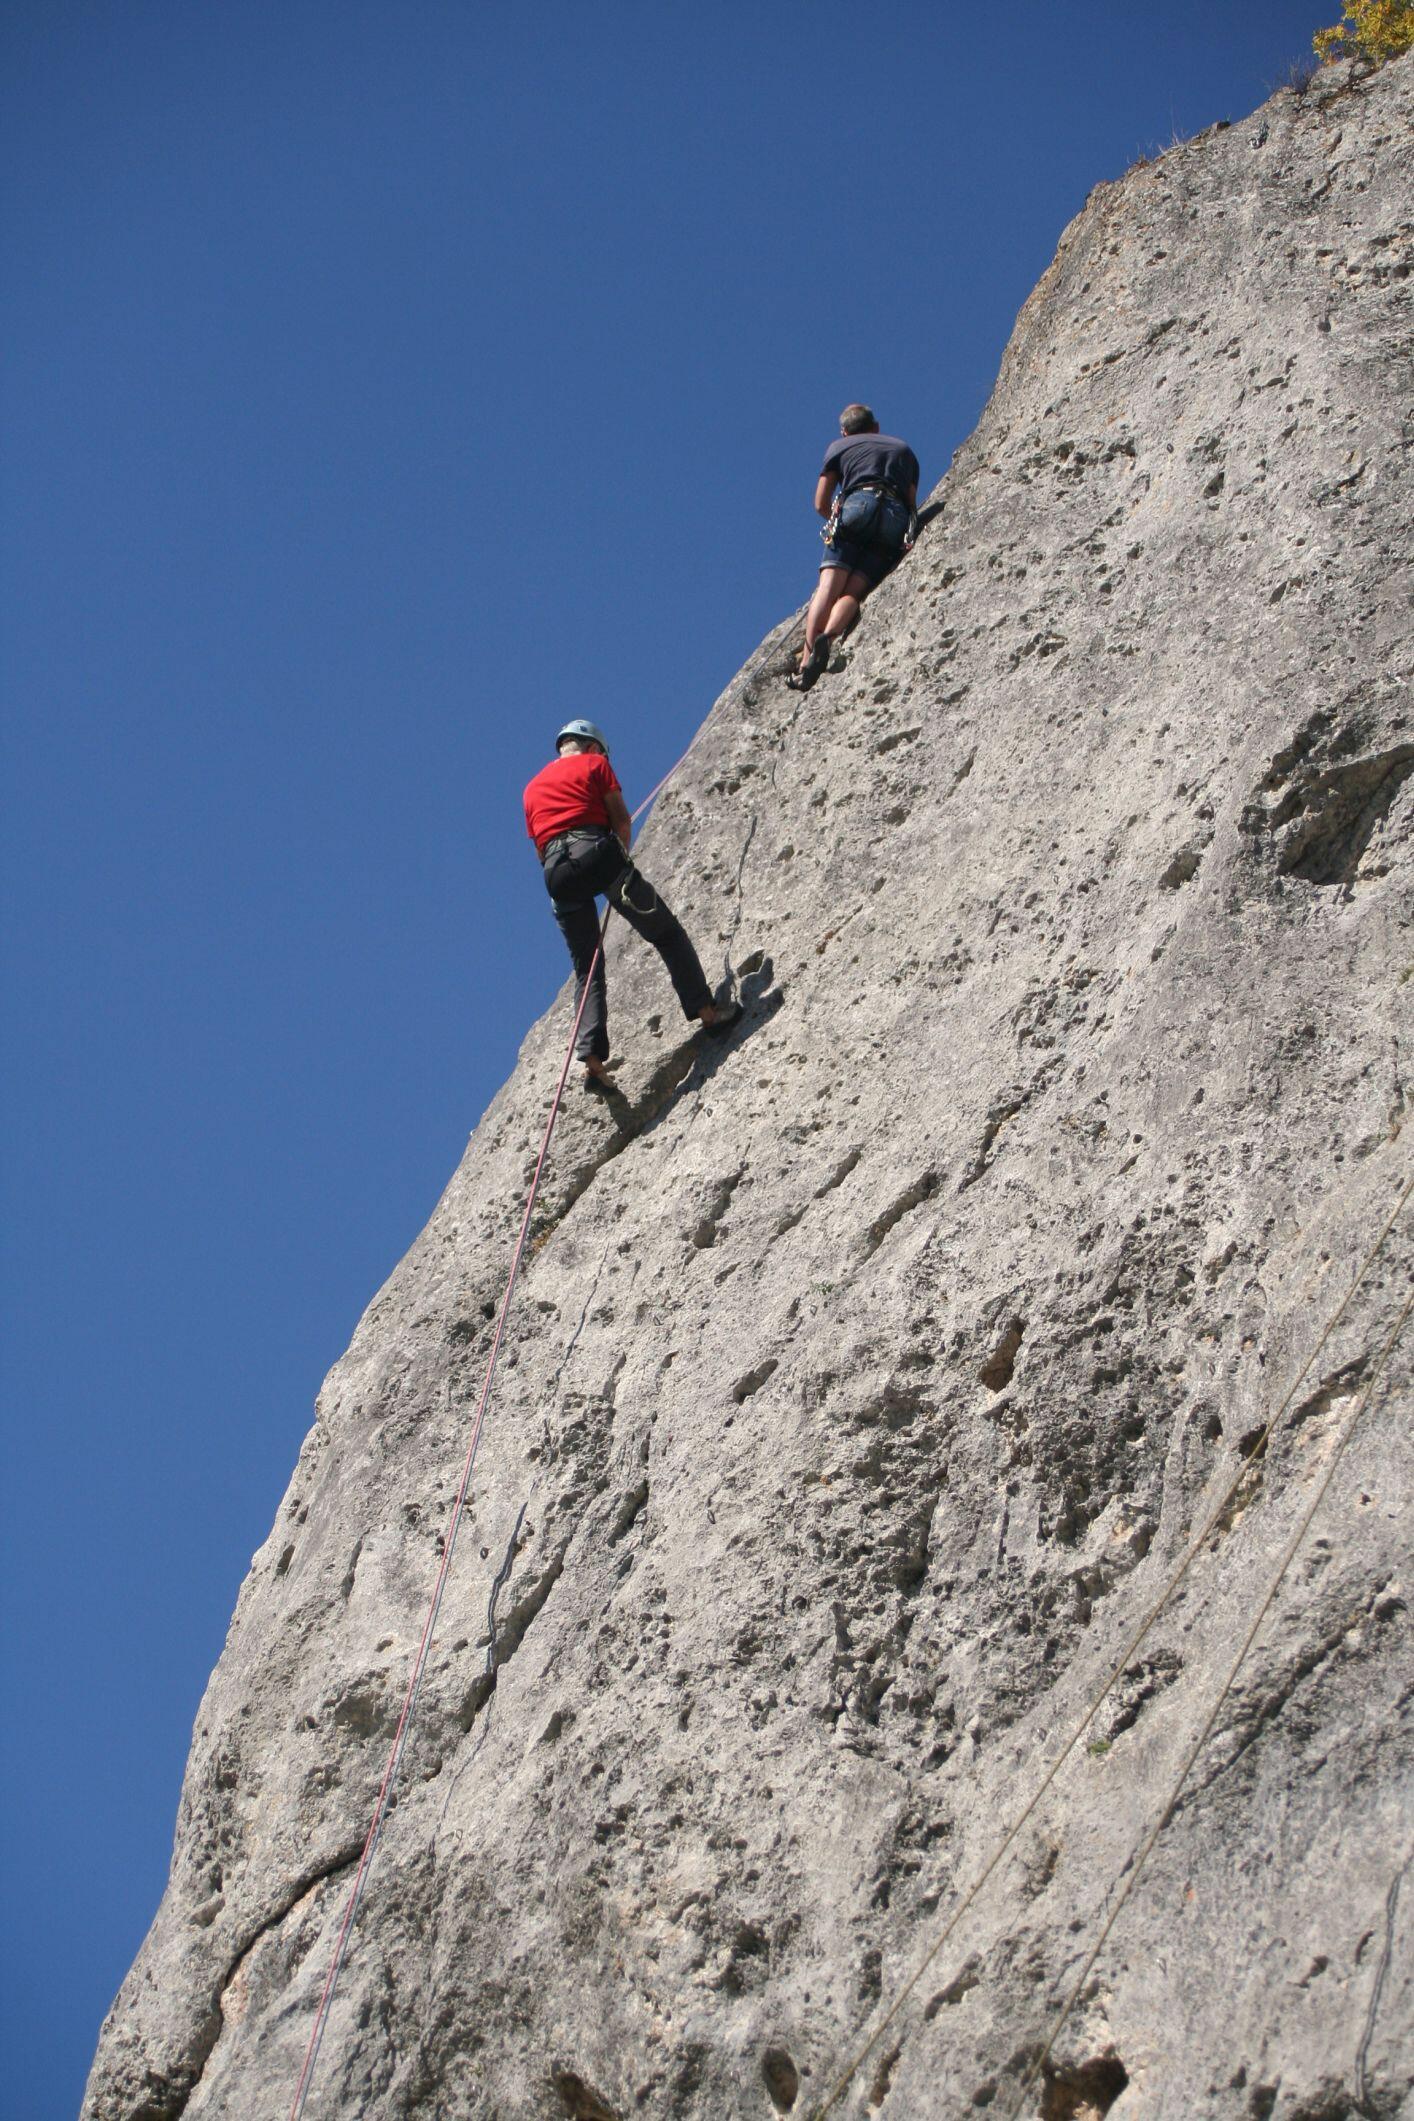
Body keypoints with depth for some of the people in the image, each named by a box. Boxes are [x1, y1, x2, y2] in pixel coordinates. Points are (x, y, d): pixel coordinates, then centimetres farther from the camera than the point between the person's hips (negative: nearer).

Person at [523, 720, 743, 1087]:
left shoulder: (532, 788, 29)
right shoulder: (595, 765, 15)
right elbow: (622, 820, 6)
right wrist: (621, 855, 21)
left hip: (556, 870, 4)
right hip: (596, 852, -4)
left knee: (586, 970, 8)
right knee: (666, 933, 7)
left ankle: (593, 1060, -8)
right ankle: (707, 1011, -1)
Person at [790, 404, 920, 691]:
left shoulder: (839, 447, 26)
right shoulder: (904, 449, 36)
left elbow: (820, 504, 23)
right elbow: (912, 501, 29)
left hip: (857, 507, -2)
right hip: (898, 522, 2)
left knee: (829, 585, -12)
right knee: (854, 590, -9)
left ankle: (808, 657, -30)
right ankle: (828, 638, -39)